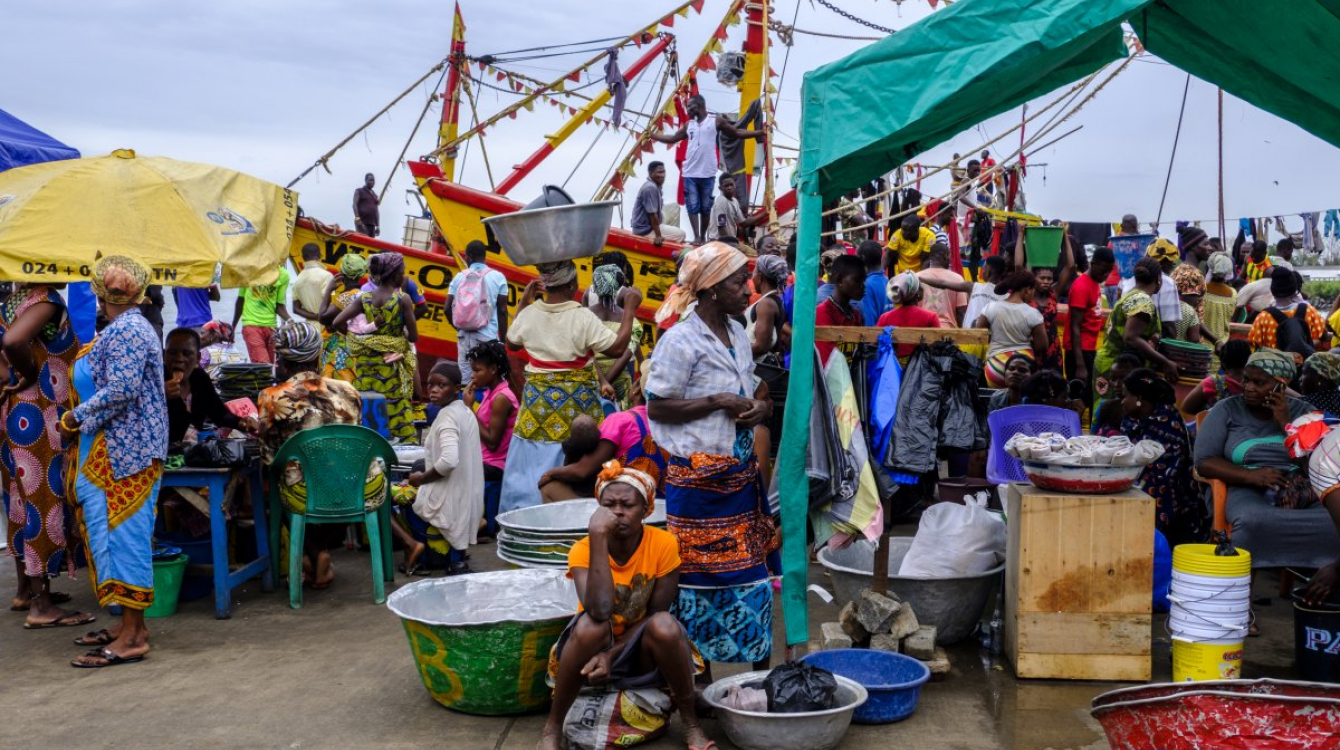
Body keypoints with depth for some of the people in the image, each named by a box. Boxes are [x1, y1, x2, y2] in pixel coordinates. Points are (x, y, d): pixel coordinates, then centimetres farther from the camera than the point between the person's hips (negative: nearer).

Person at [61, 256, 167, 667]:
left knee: (122, 532, -8)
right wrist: (82, 418, 14)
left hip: (123, 451, -10)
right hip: (118, 449, 10)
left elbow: (120, 391, -23)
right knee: (121, 532, 12)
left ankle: (131, 637, -4)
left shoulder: (124, 330, -15)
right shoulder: (129, 327, 17)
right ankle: (129, 623, 18)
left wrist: (75, 418, -13)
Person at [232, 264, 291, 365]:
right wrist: (233, 326, 15)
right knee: (263, 365, -17)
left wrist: (289, 320, -17)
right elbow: (240, 299, 9)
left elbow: (279, 304, 2)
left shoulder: (283, 275, 0)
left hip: (271, 326, 2)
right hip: (251, 324, -2)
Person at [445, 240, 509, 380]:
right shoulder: (498, 277, -1)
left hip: (465, 336, 3)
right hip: (488, 337, -3)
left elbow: (447, 308, 2)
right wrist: (503, 339, 2)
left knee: (465, 377, 8)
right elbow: (502, 311, -3)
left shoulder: (459, 277, 5)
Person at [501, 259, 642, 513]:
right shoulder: (583, 317, -14)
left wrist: (524, 301, 19)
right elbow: (617, 348, -13)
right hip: (575, 401, -4)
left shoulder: (528, 313, -2)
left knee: (533, 462, 11)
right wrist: (630, 310, -5)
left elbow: (511, 343, 17)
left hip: (538, 397, 4)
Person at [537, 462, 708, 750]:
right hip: (594, 647, 0)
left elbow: (656, 615, -11)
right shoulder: (583, 550, -18)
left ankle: (690, 722, -10)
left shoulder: (663, 544, -17)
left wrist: (612, 653, -22)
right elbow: (599, 612, -35)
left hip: (642, 650, 0)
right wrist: (597, 536, -37)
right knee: (590, 625, -34)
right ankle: (552, 726, -15)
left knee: (664, 627, -32)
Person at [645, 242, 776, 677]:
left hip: (741, 472, 8)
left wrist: (760, 406, -2)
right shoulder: (680, 340, -13)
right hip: (699, 476, -7)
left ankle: (761, 666, 23)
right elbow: (656, 407, -15)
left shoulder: (737, 333, 11)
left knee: (753, 572, 11)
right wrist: (719, 403, -19)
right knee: (701, 574, 1)